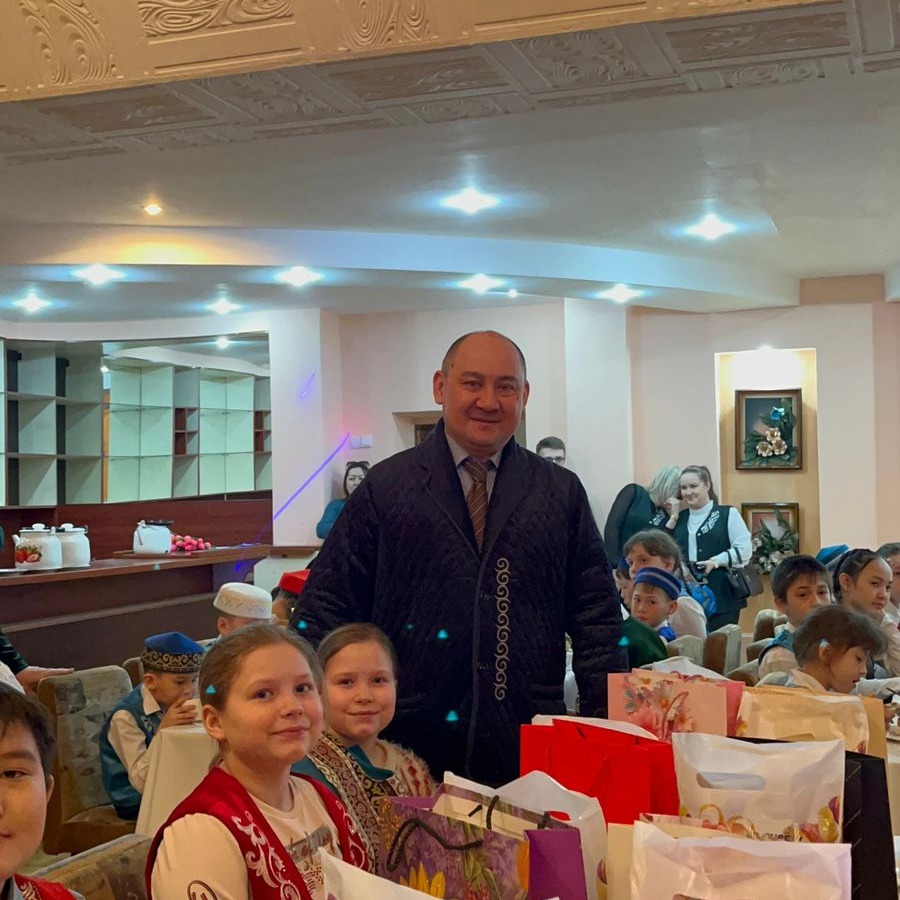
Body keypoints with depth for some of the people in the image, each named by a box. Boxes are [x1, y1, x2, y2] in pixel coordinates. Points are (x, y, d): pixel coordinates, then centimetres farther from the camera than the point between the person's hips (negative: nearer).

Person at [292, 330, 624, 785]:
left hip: (530, 747, 2)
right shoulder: (384, 489, 3)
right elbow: (328, 608, 2)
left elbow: (598, 619, 8)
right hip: (413, 746, -1)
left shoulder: (562, 493, 8)